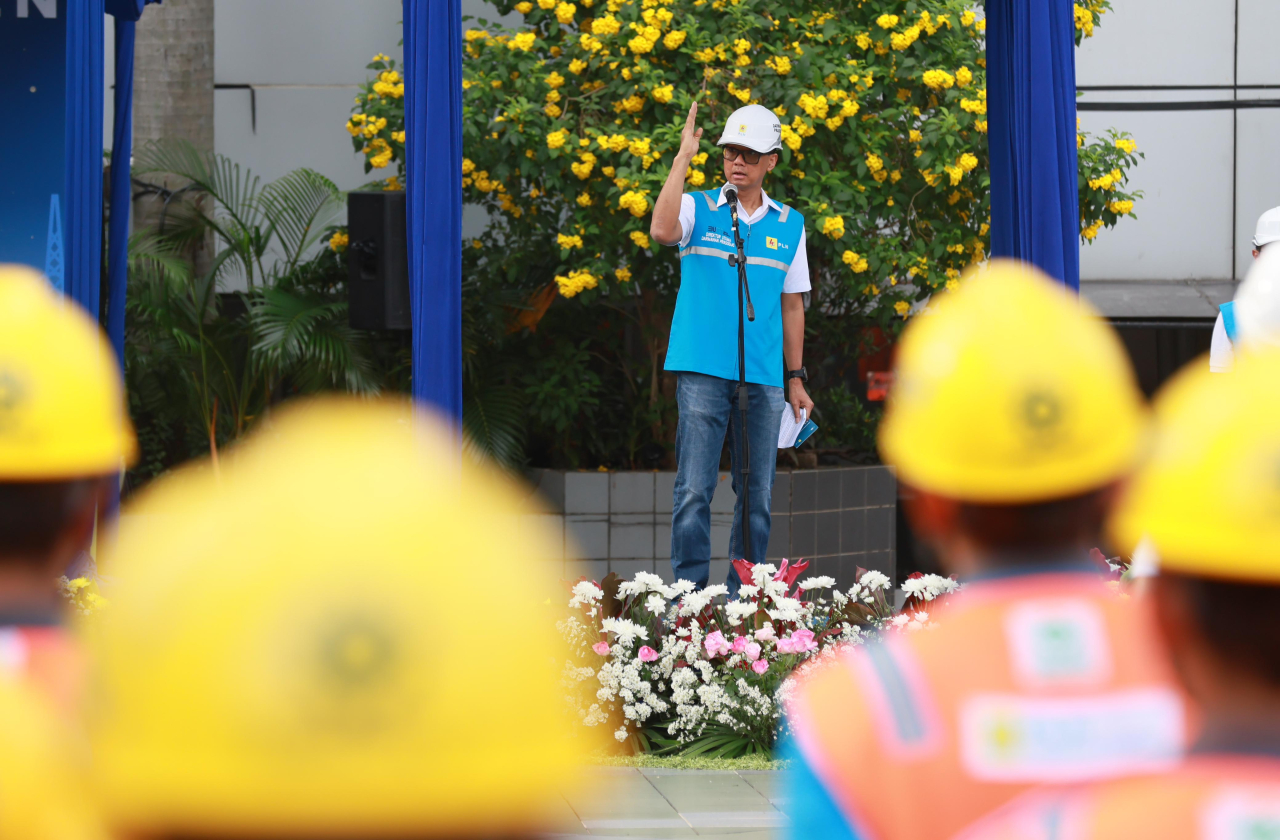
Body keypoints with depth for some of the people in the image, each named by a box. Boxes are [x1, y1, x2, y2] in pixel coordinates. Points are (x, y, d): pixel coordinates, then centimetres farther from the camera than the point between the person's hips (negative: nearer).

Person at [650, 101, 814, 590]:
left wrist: (796, 378, 14)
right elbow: (662, 231, -20)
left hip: (764, 378, 3)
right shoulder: (698, 209, 4)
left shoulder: (788, 226, 13)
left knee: (757, 494, 4)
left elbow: (792, 306, 17)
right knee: (694, 490, -7)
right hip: (703, 371, -3)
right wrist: (683, 158, -18)